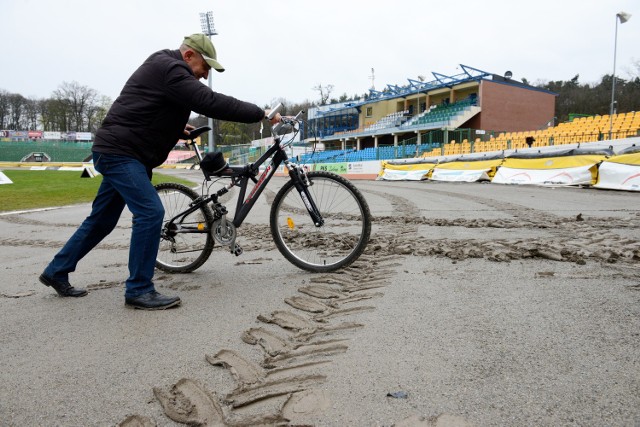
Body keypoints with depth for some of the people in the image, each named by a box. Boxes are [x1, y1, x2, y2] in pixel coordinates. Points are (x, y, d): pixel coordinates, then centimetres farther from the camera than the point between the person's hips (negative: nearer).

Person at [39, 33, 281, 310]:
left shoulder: (162, 67, 18)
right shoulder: (169, 69, -15)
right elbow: (212, 103, -26)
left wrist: (176, 127, 16)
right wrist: (262, 114, -21)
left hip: (118, 152, 11)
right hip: (119, 152, -11)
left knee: (101, 221, 16)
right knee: (150, 212, -18)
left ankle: (56, 273, 30)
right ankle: (139, 290, -10)